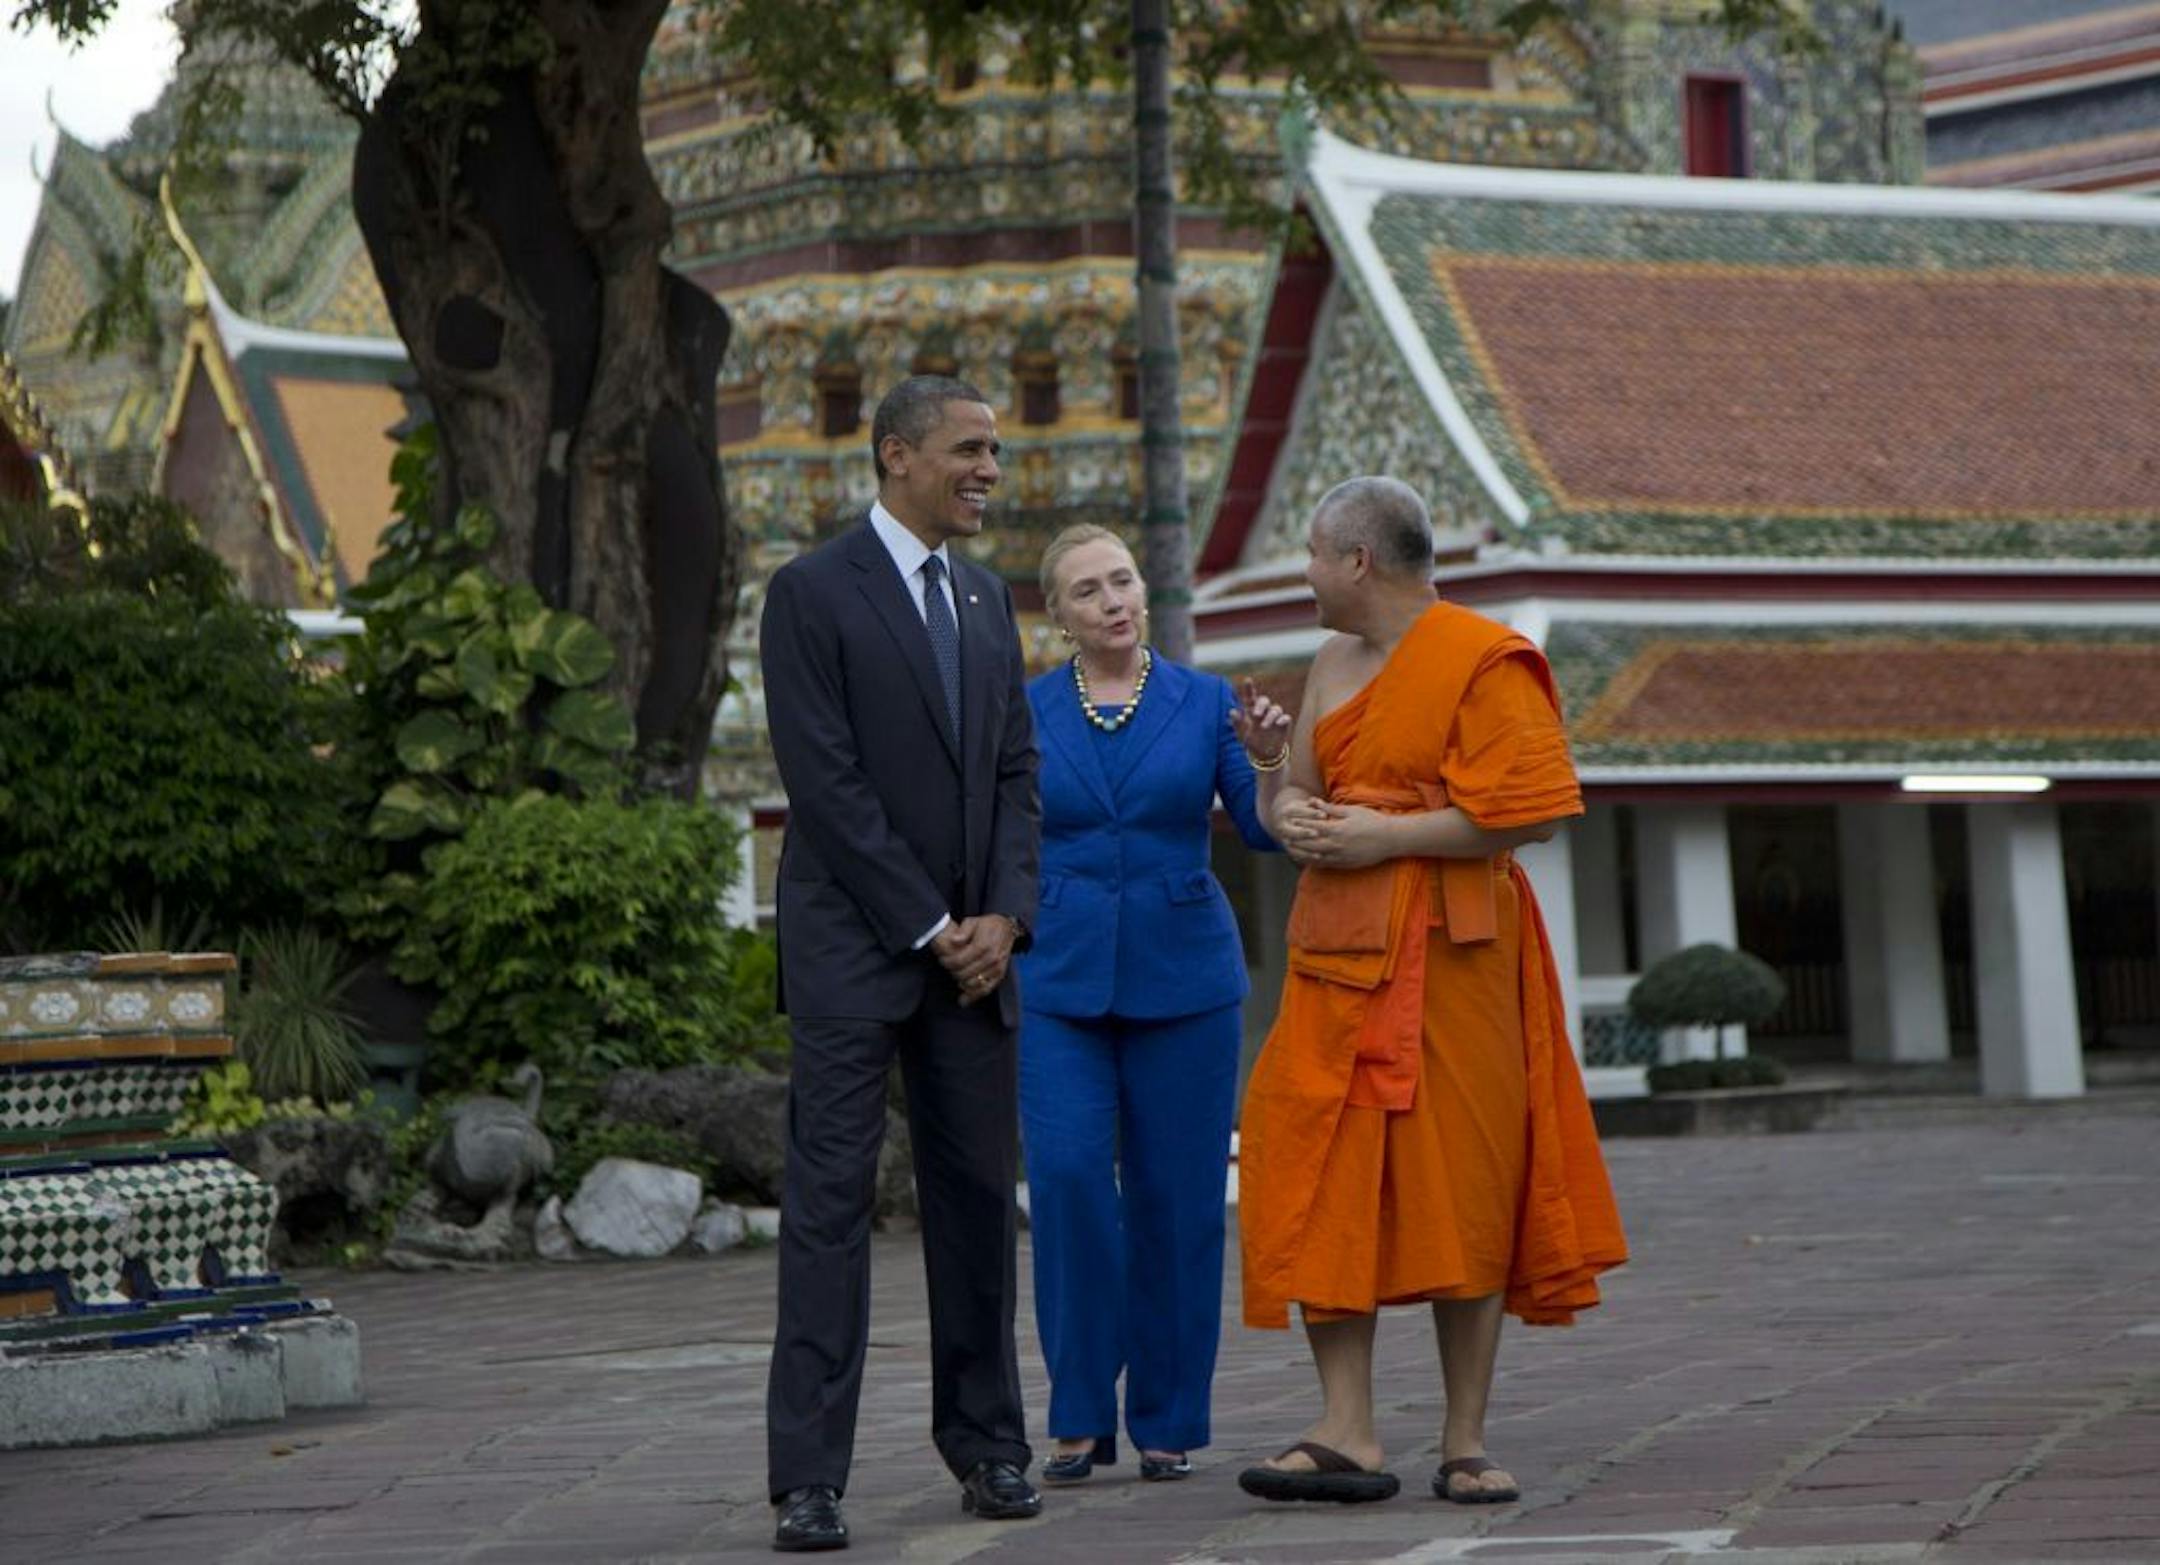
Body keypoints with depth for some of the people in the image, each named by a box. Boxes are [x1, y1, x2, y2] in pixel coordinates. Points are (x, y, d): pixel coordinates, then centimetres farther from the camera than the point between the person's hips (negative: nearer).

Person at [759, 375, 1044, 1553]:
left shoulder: (987, 598, 16)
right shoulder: (812, 593, -6)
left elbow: (1015, 772, 14)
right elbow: (826, 782, -11)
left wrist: (1003, 916, -1)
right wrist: (928, 928, -12)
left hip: (974, 947, 6)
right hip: (853, 947, -6)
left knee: (978, 1191, 8)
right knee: (830, 1199, -6)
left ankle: (984, 1443, 18)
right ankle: (808, 1477, -5)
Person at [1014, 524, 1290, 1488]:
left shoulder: (1206, 703, 5)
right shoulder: (1023, 713, 5)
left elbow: (1267, 835, 0)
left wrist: (1269, 759, -16)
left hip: (1182, 975, 0)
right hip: (1059, 977, 0)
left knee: (1176, 1194, 0)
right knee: (1067, 1176, -14)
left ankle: (1167, 1422, 12)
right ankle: (1079, 1415, -3)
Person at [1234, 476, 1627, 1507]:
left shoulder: (1483, 662, -6)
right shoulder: (1333, 664, 18)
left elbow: (1528, 810, -14)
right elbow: (1293, 783, 27)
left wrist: (1389, 835, -14)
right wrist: (1291, 813, 3)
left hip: (1449, 952, -7)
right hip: (1337, 949, 7)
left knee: (1463, 1188, -2)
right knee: (1321, 1181, -4)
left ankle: (1467, 1443, 5)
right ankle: (1346, 1435, -4)